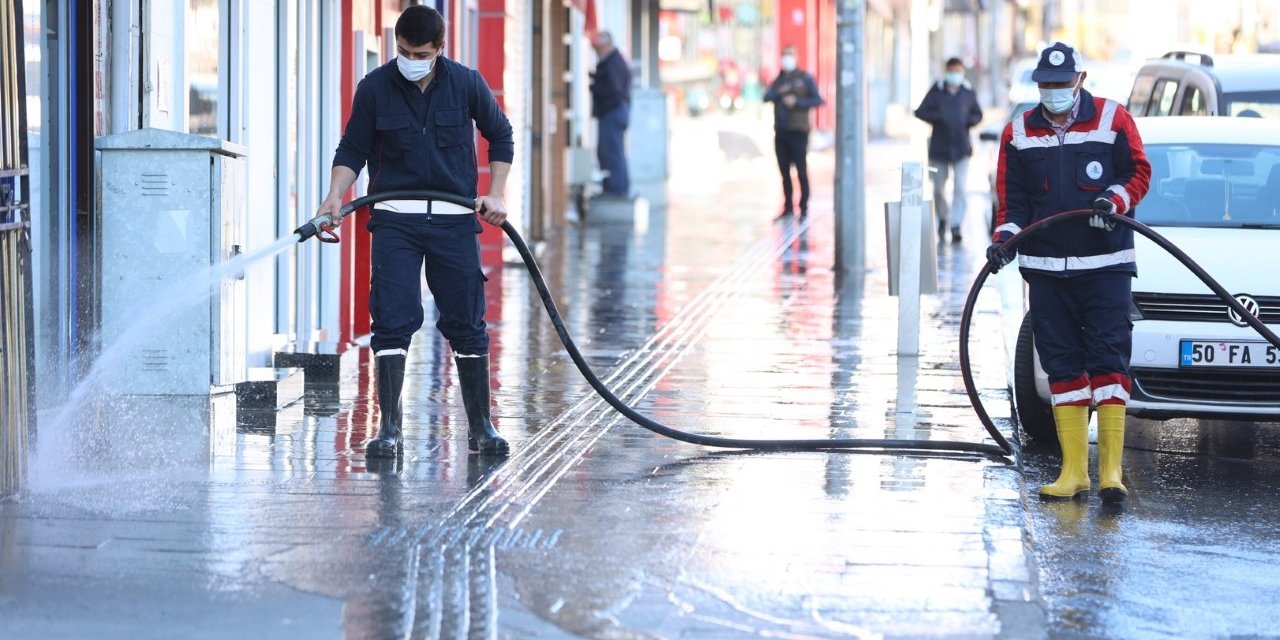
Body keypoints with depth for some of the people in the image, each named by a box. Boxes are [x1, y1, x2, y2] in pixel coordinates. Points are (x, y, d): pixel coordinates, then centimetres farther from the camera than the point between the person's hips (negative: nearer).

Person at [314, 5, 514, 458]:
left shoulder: (466, 84, -3)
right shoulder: (374, 87, -4)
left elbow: (501, 137, 11)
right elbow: (353, 149, 3)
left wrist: (496, 194, 1)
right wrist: (335, 197, -13)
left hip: (454, 218, 1)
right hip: (395, 220, -1)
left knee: (466, 323, 5)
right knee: (392, 321, -7)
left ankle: (480, 426, 16)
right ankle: (389, 429, -4)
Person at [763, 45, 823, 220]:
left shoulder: (805, 79, 2)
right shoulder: (778, 80, 14)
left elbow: (818, 100, -4)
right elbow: (766, 97, 1)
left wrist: (797, 102, -14)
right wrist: (779, 92, -17)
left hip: (798, 131, -4)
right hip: (781, 131, 5)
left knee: (801, 171, -6)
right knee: (784, 172, 8)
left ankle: (804, 209, -3)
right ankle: (787, 207, 16)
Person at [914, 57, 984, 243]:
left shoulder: (968, 92, 5)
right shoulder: (937, 90, 0)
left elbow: (978, 114, 13)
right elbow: (921, 112, -1)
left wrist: (969, 120, -8)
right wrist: (938, 118, -15)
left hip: (961, 146, 0)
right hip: (939, 146, 0)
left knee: (960, 187, -11)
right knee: (939, 188, 8)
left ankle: (956, 224, -12)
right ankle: (943, 217, 32)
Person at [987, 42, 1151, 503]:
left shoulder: (1113, 120, 1)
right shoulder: (1018, 133, 9)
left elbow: (1140, 173, 4)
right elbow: (1012, 199, 10)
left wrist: (1116, 200, -16)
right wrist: (1005, 238, -7)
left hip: (1105, 265, -3)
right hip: (1046, 269, 3)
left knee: (1108, 361, -8)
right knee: (1062, 368, 4)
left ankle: (1110, 470, -8)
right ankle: (1073, 472, 8)